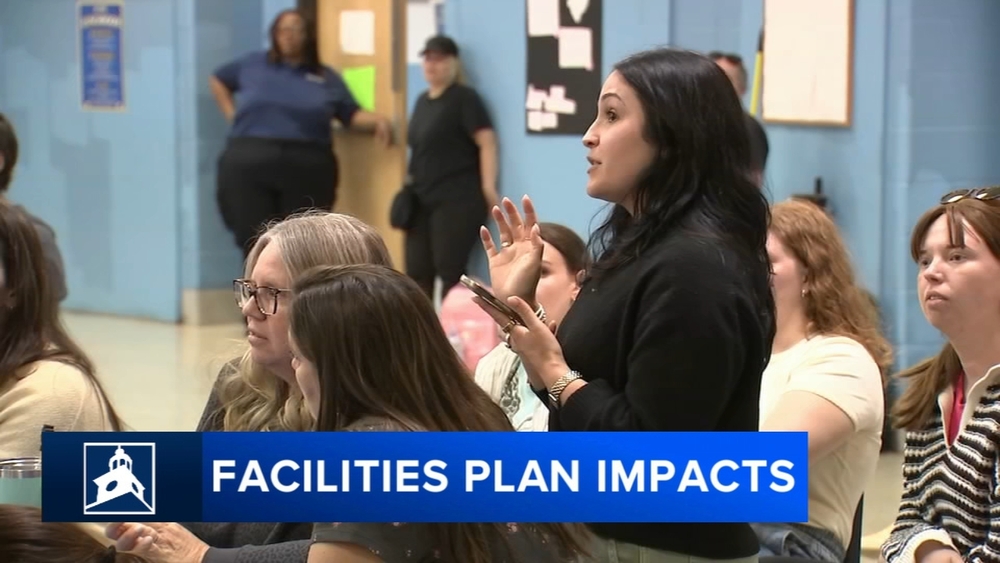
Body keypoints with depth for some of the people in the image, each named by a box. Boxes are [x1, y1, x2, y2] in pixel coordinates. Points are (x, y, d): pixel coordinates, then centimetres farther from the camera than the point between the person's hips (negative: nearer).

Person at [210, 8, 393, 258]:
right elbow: (218, 80, 26)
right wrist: (232, 114, 13)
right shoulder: (253, 65, 13)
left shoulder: (326, 78, 12)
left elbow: (351, 115, 10)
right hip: (249, 166, 0)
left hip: (307, 170, 0)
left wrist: (377, 120, -9)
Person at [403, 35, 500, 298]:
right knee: (417, 271, 7)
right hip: (422, 199, 8)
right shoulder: (422, 100, 17)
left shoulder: (464, 98, -6)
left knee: (449, 271, -10)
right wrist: (411, 181, 16)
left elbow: (487, 142, -13)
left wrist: (488, 188, -20)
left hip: (456, 199, -8)